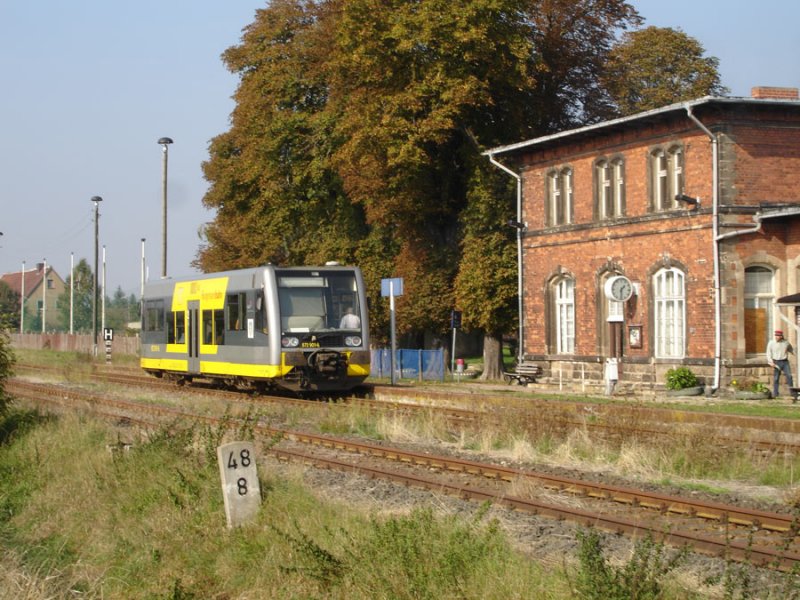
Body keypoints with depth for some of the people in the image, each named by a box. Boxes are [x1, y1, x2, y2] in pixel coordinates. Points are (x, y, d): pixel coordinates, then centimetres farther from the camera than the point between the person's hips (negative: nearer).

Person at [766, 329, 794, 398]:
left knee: (789, 375, -11)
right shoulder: (771, 343, 0)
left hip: (785, 362, 1)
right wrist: (771, 362, -12)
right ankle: (775, 394, 5)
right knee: (776, 378, -1)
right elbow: (768, 353, 0)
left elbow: (792, 350, 19)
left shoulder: (786, 343, 5)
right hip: (776, 363, -1)